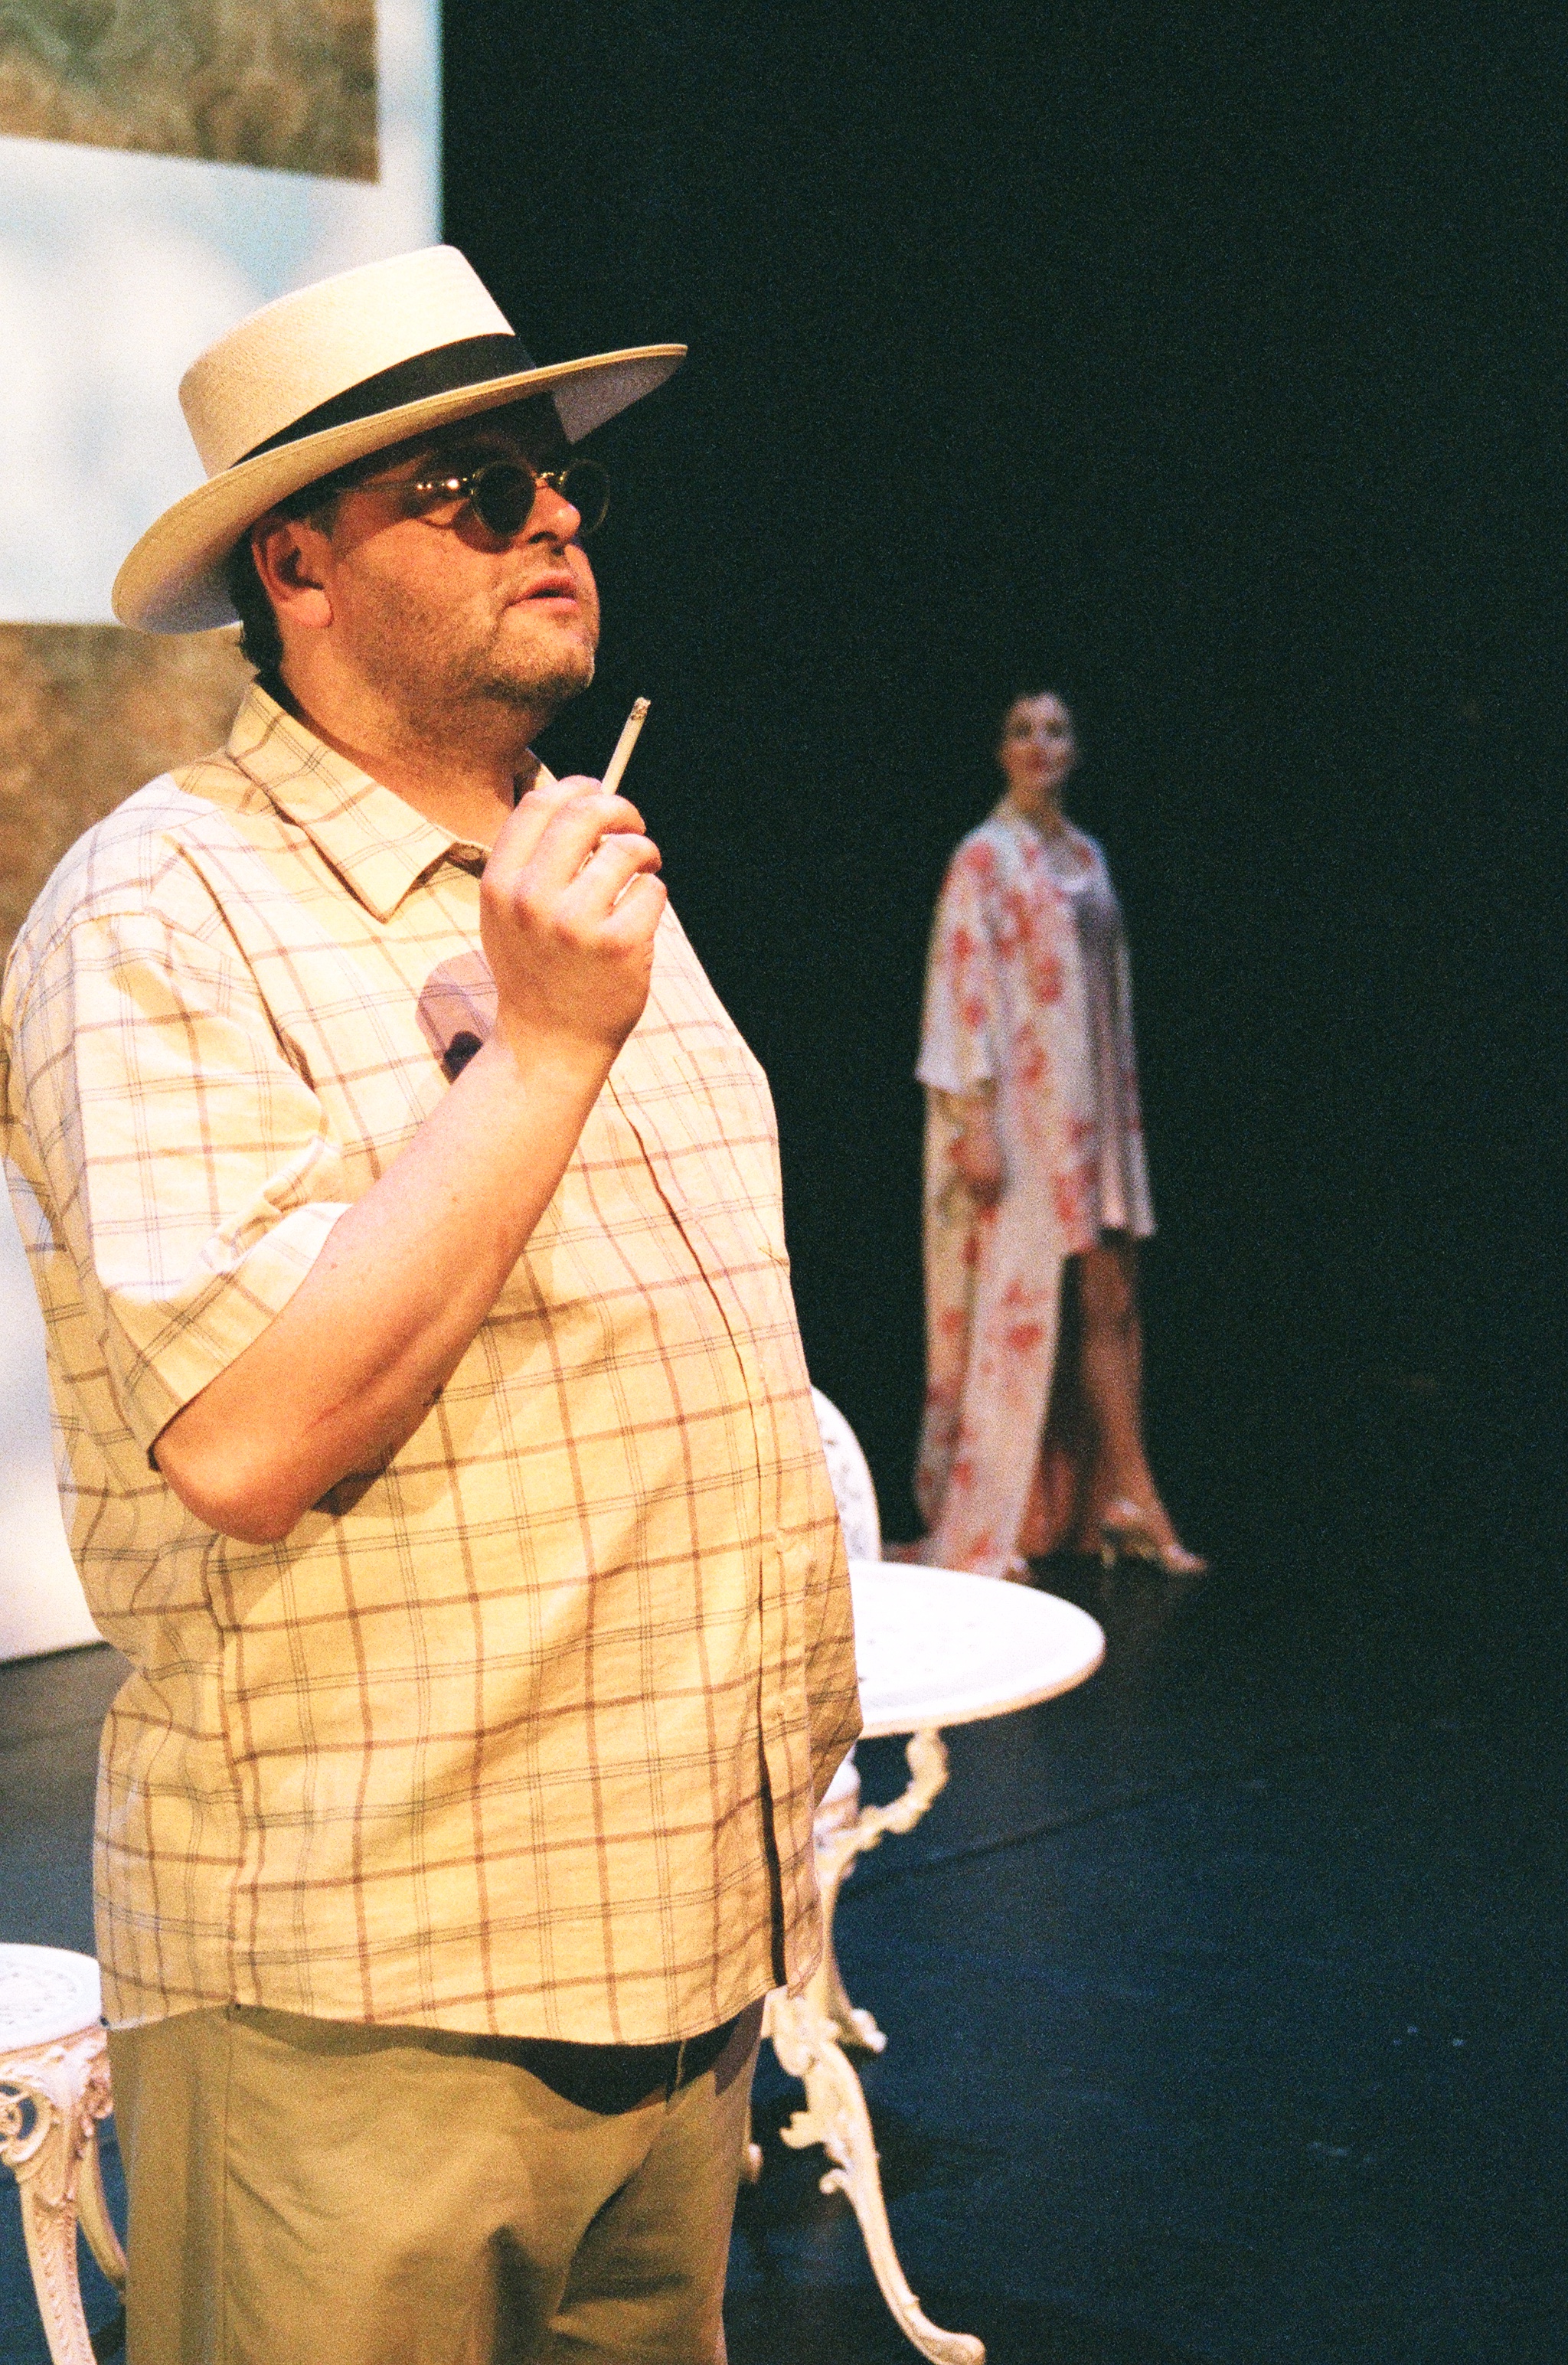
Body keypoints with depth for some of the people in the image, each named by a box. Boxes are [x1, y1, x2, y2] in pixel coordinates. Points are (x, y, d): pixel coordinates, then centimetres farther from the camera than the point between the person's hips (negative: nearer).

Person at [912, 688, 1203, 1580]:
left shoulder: (1088, 857, 14)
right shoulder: (985, 857, -5)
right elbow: (965, 988, -11)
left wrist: (1125, 1107, 15)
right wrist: (976, 1120, -18)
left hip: (1091, 1115, 7)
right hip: (1020, 1107, -6)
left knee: (1116, 1302, 4)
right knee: (1013, 1299, -3)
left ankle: (1131, 1502, 7)